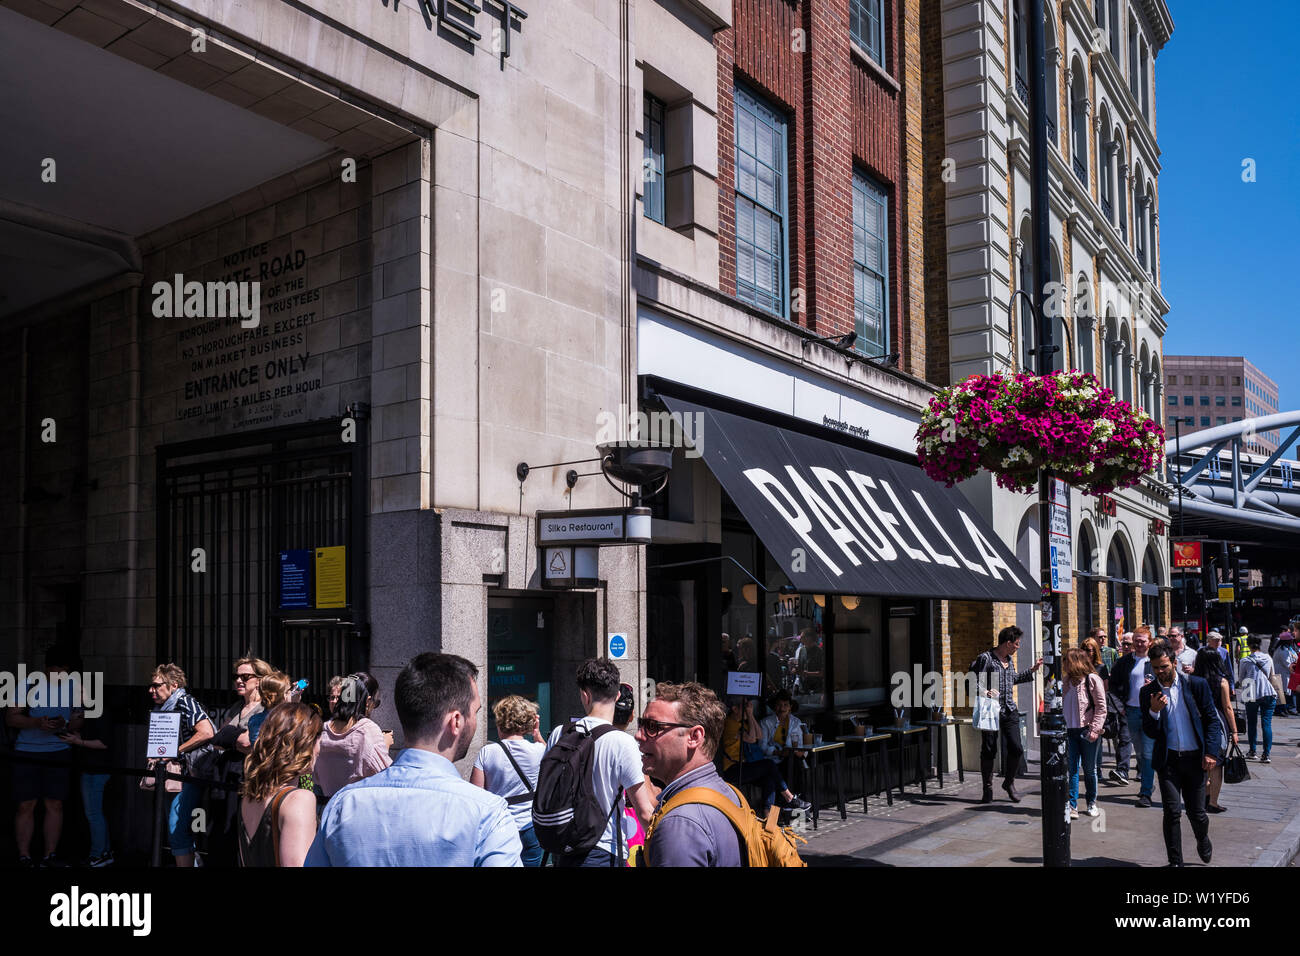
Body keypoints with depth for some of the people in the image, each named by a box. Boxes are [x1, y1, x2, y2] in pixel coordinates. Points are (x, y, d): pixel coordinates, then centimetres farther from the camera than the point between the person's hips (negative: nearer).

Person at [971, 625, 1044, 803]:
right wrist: (985, 692, -29)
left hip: (1010, 711, 6)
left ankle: (1009, 782, 22)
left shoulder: (1009, 659, 16)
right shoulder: (986, 658, -8)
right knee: (989, 750, -1)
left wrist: (1032, 670, 36)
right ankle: (987, 789, 13)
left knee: (1016, 749, -1)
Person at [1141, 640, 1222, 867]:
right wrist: (1154, 711, -19)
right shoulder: (1148, 692, 0)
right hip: (1168, 759, 0)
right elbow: (1150, 733, 0)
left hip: (1195, 758, 0)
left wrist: (1211, 752, -7)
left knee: (1196, 812, 8)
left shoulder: (1197, 685, -3)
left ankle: (1203, 840, 41)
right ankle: (1175, 861, 8)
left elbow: (1212, 720, 2)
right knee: (1171, 812, -6)